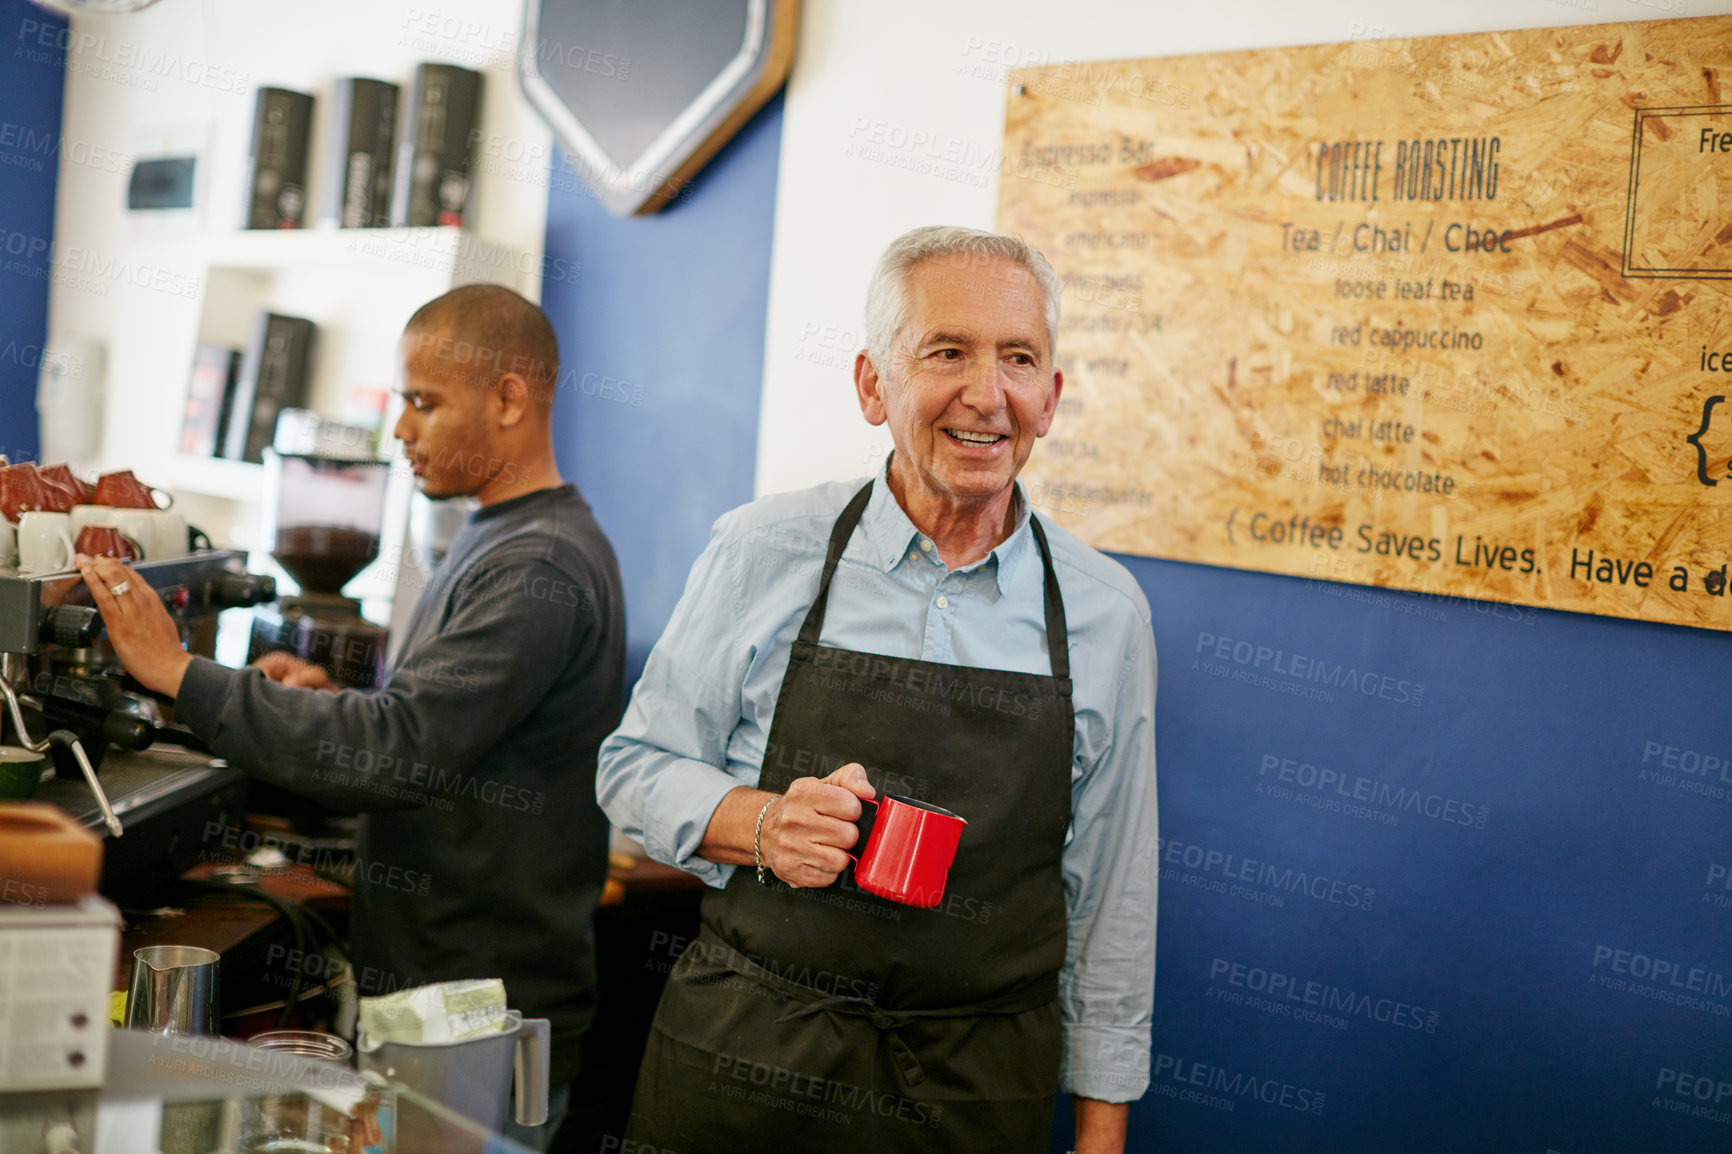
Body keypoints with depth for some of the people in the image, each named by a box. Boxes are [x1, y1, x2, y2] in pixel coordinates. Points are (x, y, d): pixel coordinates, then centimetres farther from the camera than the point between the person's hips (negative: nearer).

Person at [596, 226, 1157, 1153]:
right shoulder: (762, 551, -5)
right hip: (742, 1071, -1)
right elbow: (635, 765, 3)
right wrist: (763, 824, -17)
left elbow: (1108, 894, 5)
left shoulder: (1105, 612, -1)